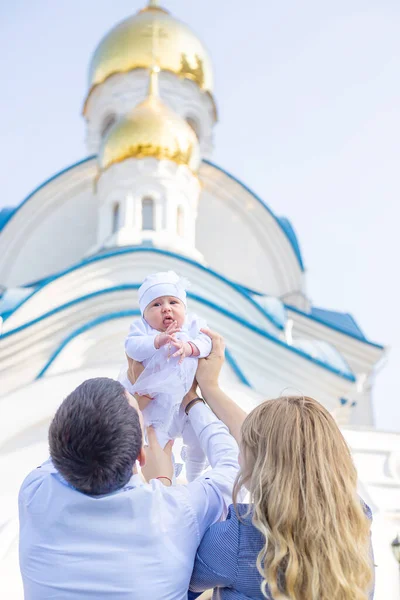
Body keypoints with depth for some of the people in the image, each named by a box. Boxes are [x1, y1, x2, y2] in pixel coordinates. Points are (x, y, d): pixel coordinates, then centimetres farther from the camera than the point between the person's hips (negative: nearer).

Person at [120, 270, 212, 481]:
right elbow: (132, 347, -31)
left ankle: (194, 480, 36)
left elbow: (205, 342, -23)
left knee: (199, 440, 8)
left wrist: (188, 347, -43)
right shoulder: (141, 327, -13)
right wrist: (158, 340, -44)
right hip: (150, 399, -2)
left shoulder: (193, 324, -7)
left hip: (185, 398, 2)